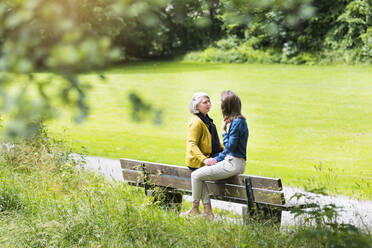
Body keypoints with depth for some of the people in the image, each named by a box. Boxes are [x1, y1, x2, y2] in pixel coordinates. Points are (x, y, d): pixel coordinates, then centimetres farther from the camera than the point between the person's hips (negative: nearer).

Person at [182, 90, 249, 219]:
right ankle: (208, 211, 5)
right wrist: (216, 158, 9)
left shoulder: (238, 122, -16)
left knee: (196, 175, -9)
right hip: (231, 161, 10)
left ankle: (194, 210, 6)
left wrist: (224, 130, -7)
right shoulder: (236, 120, 15)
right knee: (201, 173, 8)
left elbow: (230, 147, -18)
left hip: (234, 164, -10)